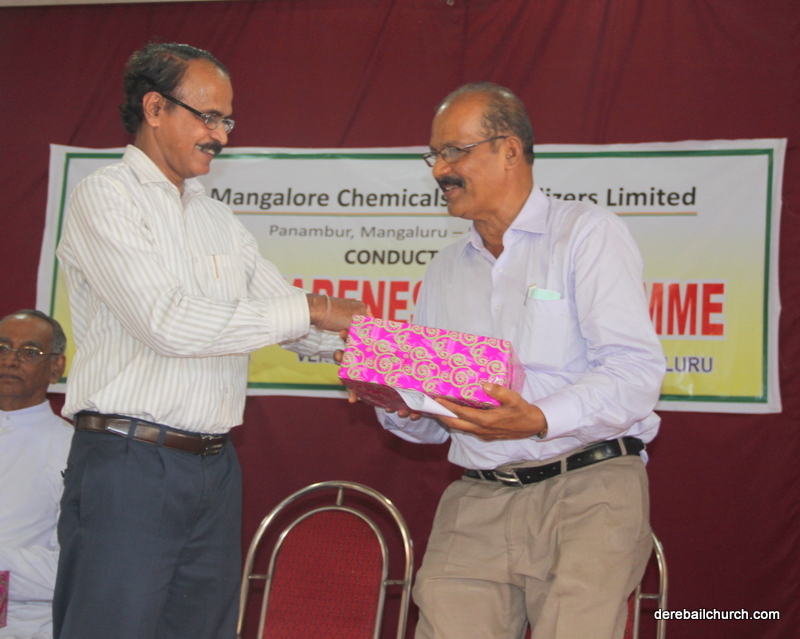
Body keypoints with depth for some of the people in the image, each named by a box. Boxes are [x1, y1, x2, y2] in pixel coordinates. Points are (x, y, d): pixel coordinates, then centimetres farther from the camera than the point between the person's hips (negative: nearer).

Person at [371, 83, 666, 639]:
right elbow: (430, 423, 22)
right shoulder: (445, 271, 21)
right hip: (476, 501, 5)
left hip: (587, 489, -4)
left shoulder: (589, 233, 3)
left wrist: (540, 421, -24)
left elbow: (636, 370, -11)